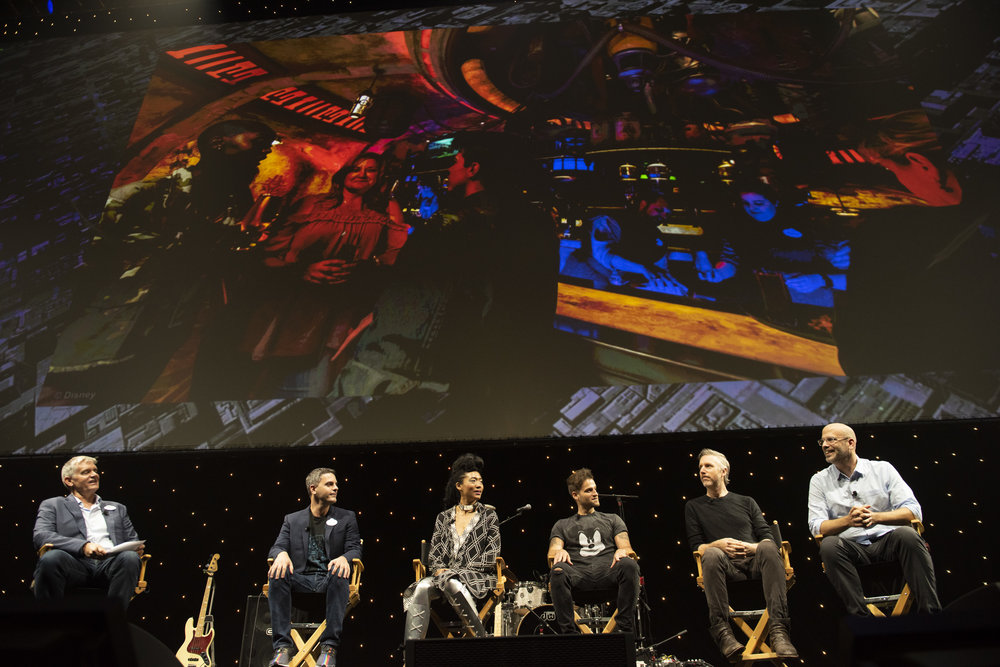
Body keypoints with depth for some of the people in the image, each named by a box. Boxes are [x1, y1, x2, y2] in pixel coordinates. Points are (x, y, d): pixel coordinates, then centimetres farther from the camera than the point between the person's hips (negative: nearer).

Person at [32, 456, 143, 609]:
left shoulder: (117, 508, 31)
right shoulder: (52, 505, 20)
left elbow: (132, 540, 28)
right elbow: (40, 536, 2)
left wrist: (136, 548, -1)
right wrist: (83, 546, -16)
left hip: (111, 563, 2)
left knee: (130, 558, -33)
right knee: (50, 558, -36)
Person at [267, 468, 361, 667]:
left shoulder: (346, 518, 15)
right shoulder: (292, 520, 17)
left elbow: (355, 548, 5)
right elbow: (277, 547, 7)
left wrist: (344, 558, -21)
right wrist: (282, 554, -20)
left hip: (329, 579, -1)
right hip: (302, 579, 1)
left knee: (339, 574, -37)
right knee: (277, 574, -30)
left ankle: (329, 647, -33)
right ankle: (283, 646, -29)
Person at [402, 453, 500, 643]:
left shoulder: (488, 514, 10)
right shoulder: (444, 517, 17)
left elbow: (492, 556, 2)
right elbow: (434, 554, 14)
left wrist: (463, 570, -8)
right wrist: (439, 570, -8)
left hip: (479, 577, -3)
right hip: (444, 575, 3)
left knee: (453, 584, -37)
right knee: (421, 588, -28)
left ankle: (481, 639, -30)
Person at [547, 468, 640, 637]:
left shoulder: (612, 519, 27)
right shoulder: (562, 525, 25)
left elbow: (626, 547, 13)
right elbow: (553, 550, 9)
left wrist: (623, 551, -13)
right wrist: (559, 552, -17)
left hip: (608, 572, 1)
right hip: (578, 575, -1)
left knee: (629, 565, -33)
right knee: (558, 571, -35)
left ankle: (626, 629, -26)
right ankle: (569, 632, -29)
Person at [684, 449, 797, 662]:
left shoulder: (746, 501, 25)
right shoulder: (694, 506, 22)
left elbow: (767, 537, 15)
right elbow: (696, 547, 12)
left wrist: (755, 547, -9)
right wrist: (718, 545, -9)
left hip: (754, 560, 1)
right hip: (726, 565, -1)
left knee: (768, 548, -34)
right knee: (712, 554, -37)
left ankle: (779, 630, -43)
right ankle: (722, 632, -42)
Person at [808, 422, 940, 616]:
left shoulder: (883, 469, 10)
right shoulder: (819, 481, 11)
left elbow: (913, 511, 0)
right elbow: (817, 526, 0)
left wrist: (876, 517, -19)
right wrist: (848, 520, -20)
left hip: (887, 541, 0)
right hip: (851, 547, 0)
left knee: (907, 534, -31)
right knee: (829, 545, -32)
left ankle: (930, 612, -26)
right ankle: (860, 616, -30)